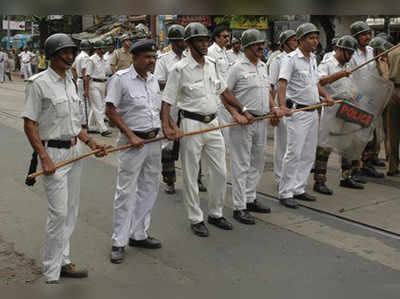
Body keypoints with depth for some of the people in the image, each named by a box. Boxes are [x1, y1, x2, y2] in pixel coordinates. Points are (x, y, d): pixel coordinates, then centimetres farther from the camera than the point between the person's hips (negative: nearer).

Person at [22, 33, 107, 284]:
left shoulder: (70, 82, 12)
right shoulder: (39, 83, -10)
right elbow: (29, 125, -13)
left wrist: (90, 142, 8)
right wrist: (44, 158, -20)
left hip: (75, 150, 8)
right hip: (53, 152, -7)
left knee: (71, 210, 11)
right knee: (59, 212, -9)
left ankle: (63, 261, 24)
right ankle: (51, 273, 3)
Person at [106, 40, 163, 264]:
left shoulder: (154, 80, 12)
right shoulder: (121, 78, -10)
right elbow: (111, 110, -12)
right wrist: (130, 135, -17)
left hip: (154, 141, 7)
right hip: (133, 142, -7)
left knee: (149, 189, 13)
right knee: (126, 191, -3)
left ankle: (139, 235, 26)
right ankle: (119, 242, 7)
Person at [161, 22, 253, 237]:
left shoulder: (211, 64, 8)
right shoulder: (180, 69, -11)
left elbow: (223, 90, 20)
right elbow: (167, 101, -13)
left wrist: (242, 110, 20)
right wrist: (166, 126, -27)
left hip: (213, 123, 6)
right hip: (191, 125, -6)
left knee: (220, 172, 11)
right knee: (191, 175, 4)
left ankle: (215, 213, 29)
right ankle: (196, 219, 19)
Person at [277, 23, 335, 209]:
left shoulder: (313, 59, 15)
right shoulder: (291, 59, -11)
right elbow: (282, 84, -22)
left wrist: (326, 96, 8)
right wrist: (282, 106, -37)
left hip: (313, 111, 9)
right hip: (298, 111, -8)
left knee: (308, 154, 11)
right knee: (294, 153, -8)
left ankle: (298, 189, 21)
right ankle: (285, 193, 0)